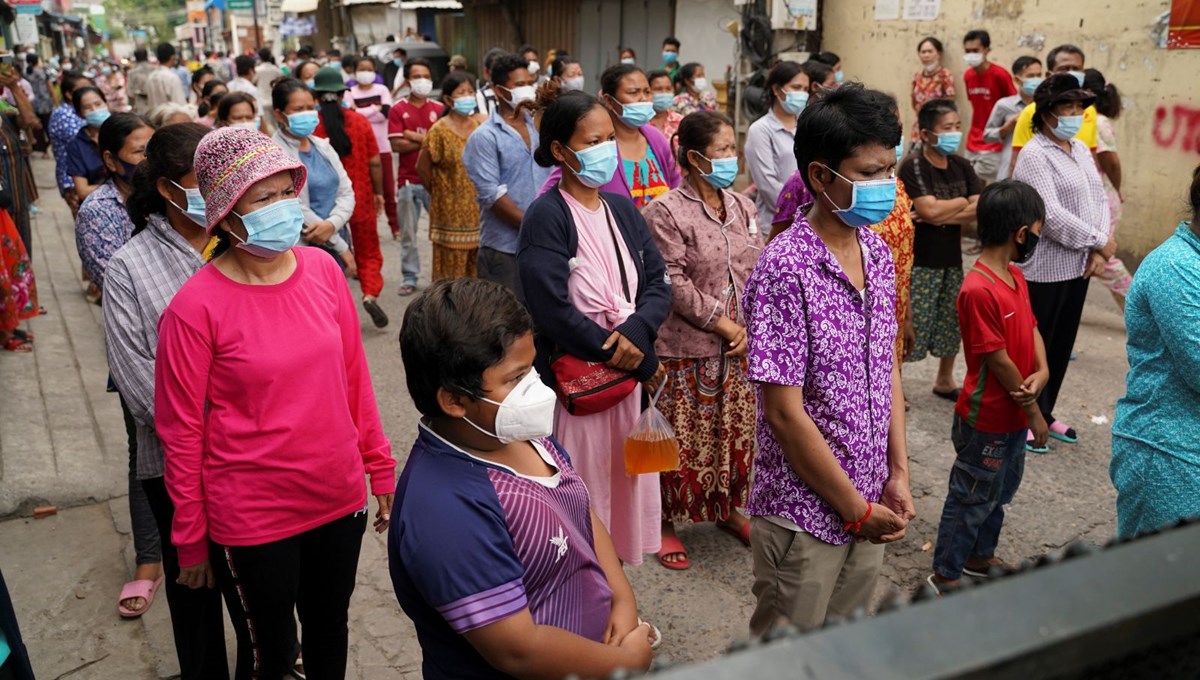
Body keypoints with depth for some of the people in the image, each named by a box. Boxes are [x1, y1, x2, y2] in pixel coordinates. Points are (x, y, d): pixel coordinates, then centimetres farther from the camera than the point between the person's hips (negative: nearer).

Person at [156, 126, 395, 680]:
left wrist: (380, 465, 7)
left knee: (330, 633, 23)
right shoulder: (195, 307, -17)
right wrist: (191, 542, -4)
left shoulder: (323, 269, -5)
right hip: (252, 520, -4)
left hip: (339, 499, 4)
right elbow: (181, 434, -10)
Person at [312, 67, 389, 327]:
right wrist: (379, 192, 10)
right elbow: (374, 162, -3)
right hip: (361, 198, 0)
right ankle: (370, 293, -8)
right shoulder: (360, 121, -6)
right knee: (368, 253, 14)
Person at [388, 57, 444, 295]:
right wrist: (429, 140, -9)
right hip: (408, 180, -1)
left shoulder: (439, 109, 6)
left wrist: (415, 136, -11)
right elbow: (396, 144, -8)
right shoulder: (398, 110, 2)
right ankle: (410, 277, 15)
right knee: (407, 233, 5)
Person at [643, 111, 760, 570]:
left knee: (735, 433, 16)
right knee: (683, 440, 3)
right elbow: (675, 285, -16)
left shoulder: (742, 208, 7)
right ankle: (666, 522, 20)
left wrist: (750, 328, -5)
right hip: (686, 348, -6)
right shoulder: (667, 212, -12)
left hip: (740, 347, 6)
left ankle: (728, 510, 35)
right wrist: (723, 324, -14)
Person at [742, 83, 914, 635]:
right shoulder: (786, 269, -21)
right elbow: (784, 411, -20)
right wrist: (856, 507, -12)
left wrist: (898, 476, 4)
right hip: (804, 514, -7)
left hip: (868, 507, 7)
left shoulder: (877, 252, 3)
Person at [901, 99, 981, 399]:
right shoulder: (914, 166, -13)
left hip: (952, 258, 7)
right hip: (920, 261, -7)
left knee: (951, 321, 16)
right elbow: (930, 210, -25)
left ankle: (945, 380, 32)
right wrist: (962, 202, -9)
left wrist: (944, 215, -16)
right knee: (908, 324, -4)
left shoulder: (961, 166, 6)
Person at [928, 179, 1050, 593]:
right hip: (987, 420, -9)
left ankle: (981, 558, 43)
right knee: (972, 498, 5)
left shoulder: (1015, 276, 3)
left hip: (1013, 417, 9)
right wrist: (1034, 413, -13)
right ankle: (945, 576, 22)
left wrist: (1042, 372, -14)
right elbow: (998, 360, -23)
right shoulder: (979, 289, -27)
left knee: (1002, 491, 24)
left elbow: (1030, 327, 7)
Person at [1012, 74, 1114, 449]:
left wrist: (1098, 251, -6)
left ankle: (1044, 413, 30)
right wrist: (1100, 241, -13)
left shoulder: (1081, 149, 11)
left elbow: (1099, 199, 9)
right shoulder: (1034, 155, -14)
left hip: (1078, 266, 8)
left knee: (1062, 344, 16)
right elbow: (1051, 216, -22)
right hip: (1044, 270, -8)